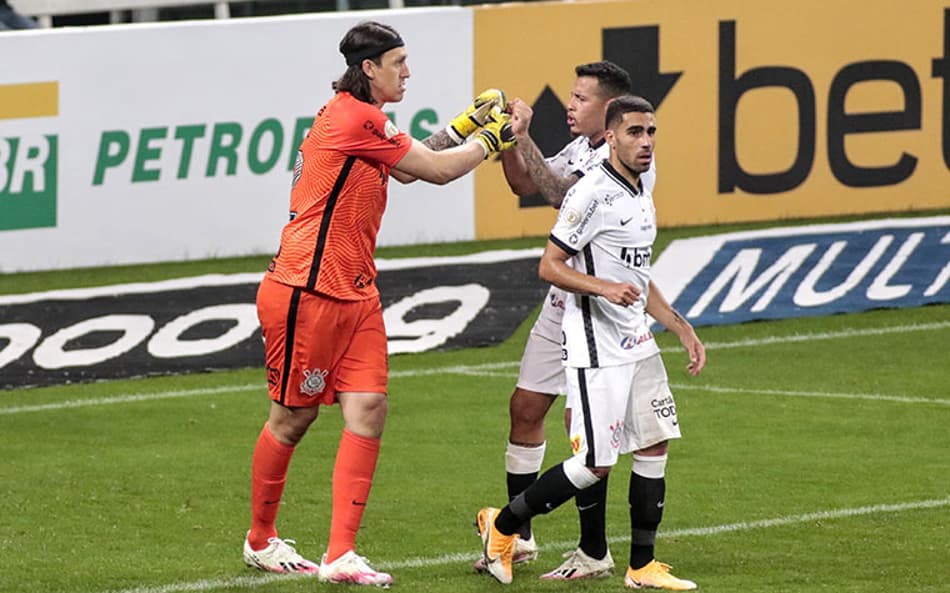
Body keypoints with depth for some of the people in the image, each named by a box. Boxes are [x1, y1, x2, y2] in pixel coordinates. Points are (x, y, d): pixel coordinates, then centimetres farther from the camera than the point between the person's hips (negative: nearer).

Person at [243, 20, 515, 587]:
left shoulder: (355, 118, 14)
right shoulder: (356, 120, -17)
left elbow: (407, 167, 28)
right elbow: (438, 170, -10)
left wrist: (467, 123, 22)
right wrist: (492, 137, 6)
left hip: (355, 293, 9)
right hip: (307, 292, -9)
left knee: (369, 408, -3)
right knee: (294, 415, 4)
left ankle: (341, 556, -6)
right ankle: (261, 540, 22)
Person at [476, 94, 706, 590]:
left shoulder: (642, 196, 14)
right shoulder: (591, 194, -14)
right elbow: (549, 267, -15)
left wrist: (681, 328, 21)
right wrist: (603, 287, -28)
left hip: (637, 344, 9)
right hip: (595, 348, -9)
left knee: (655, 446, 5)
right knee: (594, 465, -8)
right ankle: (502, 527, 9)